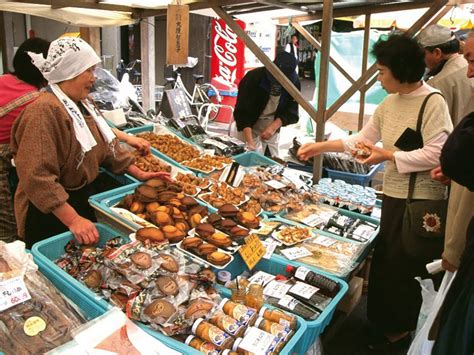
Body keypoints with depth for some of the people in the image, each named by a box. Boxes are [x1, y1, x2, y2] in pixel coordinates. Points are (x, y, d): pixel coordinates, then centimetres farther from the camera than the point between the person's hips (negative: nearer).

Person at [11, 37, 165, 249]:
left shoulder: (82, 104, 8)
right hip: (51, 215, -9)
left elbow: (105, 145, 15)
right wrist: (73, 220, -32)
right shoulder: (44, 111, -24)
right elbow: (38, 177, -30)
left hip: (84, 200, 9)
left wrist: (138, 174, 9)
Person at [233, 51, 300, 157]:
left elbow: (291, 111, -8)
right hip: (248, 126, -3)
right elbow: (242, 112, -25)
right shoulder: (253, 78, -25)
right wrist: (250, 142, -34)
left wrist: (273, 127, -25)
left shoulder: (294, 83, -15)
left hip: (273, 126, 3)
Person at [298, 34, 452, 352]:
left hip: (421, 200, -8)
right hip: (394, 195, 8)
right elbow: (362, 139, 15)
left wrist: (388, 155, -16)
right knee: (385, 263, 16)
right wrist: (321, 147, 13)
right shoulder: (389, 104, 9)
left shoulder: (433, 102, -14)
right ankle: (391, 325, 35)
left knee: (404, 268, 3)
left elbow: (436, 154, -21)